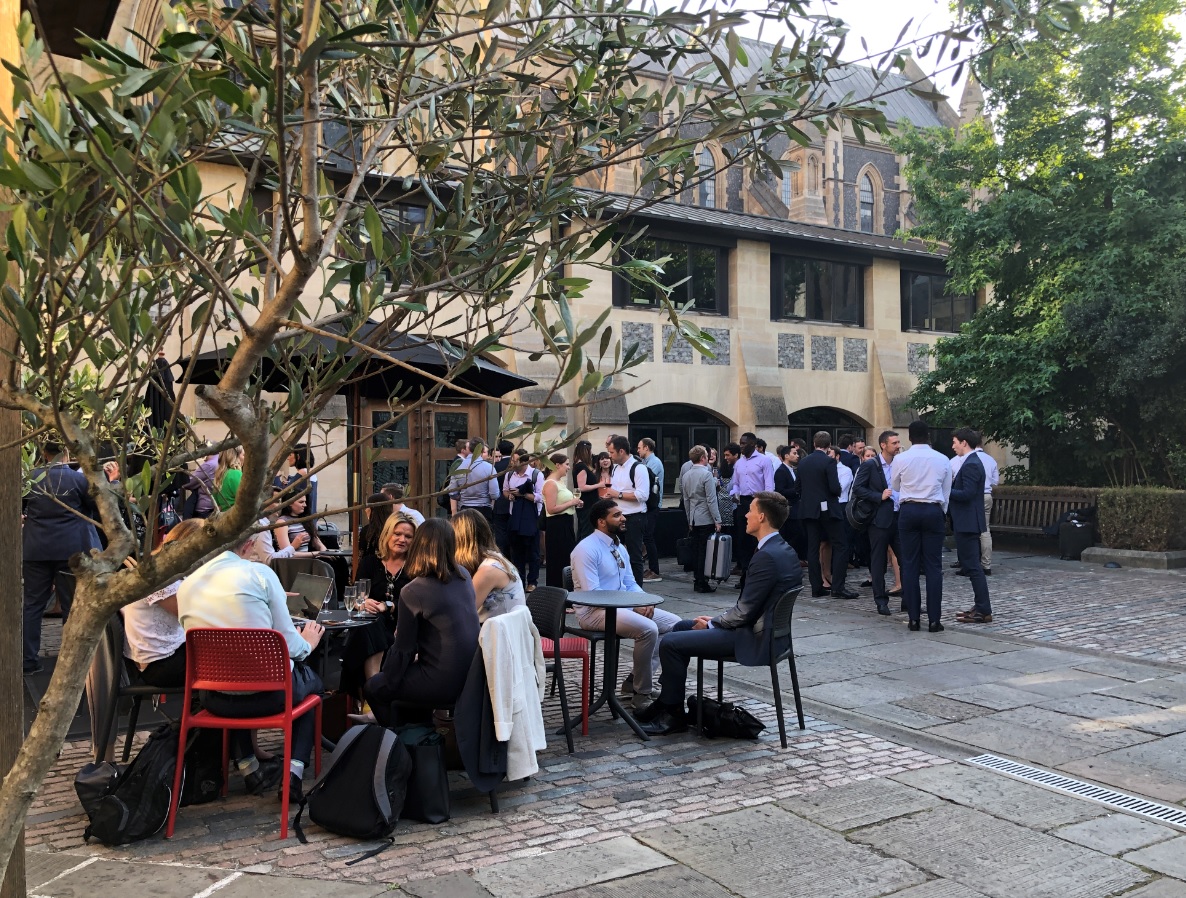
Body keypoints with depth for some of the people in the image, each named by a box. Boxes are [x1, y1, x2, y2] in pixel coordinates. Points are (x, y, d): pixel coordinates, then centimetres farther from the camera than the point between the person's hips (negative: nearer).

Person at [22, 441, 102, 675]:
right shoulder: (80, 478, -11)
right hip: (72, 550, -3)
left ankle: (28, 660, 15)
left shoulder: (30, 477, -1)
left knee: (32, 604, 11)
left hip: (36, 550, 3)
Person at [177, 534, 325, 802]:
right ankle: (293, 773, 12)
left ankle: (248, 767, 28)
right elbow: (288, 642, -7)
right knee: (311, 679, 29)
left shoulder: (186, 586, 2)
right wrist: (307, 643, 16)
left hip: (217, 700, 3)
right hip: (270, 692, -3)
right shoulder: (260, 573, -9)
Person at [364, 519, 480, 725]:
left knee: (373, 688, 16)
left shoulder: (413, 592, -18)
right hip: (471, 676, 7)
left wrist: (388, 680, 7)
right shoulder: (465, 577, 0)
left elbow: (403, 648, -7)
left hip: (443, 684, -7)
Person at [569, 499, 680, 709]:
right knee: (648, 629, -29)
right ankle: (641, 692, -10)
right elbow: (592, 595, -21)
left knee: (674, 624, 0)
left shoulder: (619, 546, 13)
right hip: (594, 612, -9)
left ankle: (635, 681, 2)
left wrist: (644, 600, -7)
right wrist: (634, 605, -21)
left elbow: (630, 583, 16)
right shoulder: (587, 549, -15)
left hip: (623, 606, 9)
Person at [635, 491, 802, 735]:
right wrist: (716, 619, 9)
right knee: (682, 627, 19)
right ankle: (667, 701, 24)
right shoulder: (783, 550, 9)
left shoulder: (766, 556, -23)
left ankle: (674, 714, 4)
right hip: (764, 629, 11)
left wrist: (711, 623, -5)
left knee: (670, 642, -11)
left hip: (754, 639, -11)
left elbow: (744, 612, -22)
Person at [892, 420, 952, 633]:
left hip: (908, 511, 0)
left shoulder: (901, 459, -3)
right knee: (933, 566, 3)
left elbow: (894, 487, 13)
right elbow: (946, 492, 8)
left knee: (910, 565, 5)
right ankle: (934, 619, 1)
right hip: (933, 511, 1)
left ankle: (913, 618, 5)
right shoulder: (942, 460, 2)